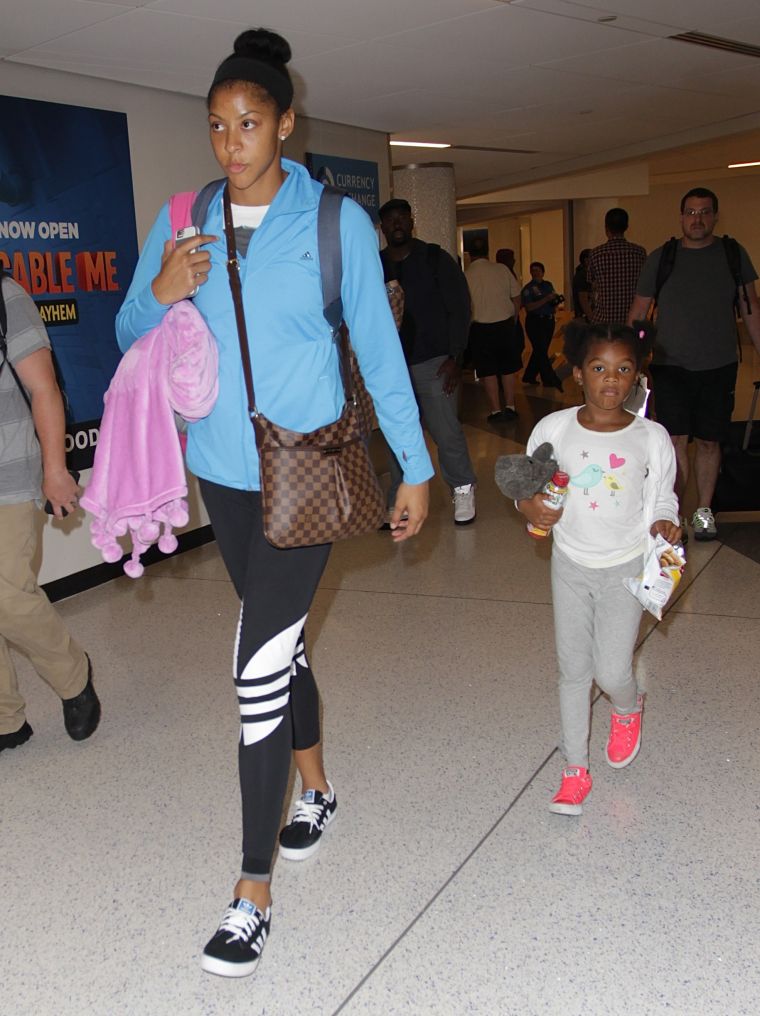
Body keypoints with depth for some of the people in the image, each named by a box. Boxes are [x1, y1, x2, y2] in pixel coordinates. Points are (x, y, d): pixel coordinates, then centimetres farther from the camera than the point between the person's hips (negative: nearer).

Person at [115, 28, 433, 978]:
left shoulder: (337, 221, -6)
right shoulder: (183, 221, 4)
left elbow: (378, 348, -3)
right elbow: (129, 335, 9)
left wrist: (415, 469, -1)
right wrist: (161, 293, -14)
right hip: (224, 472, 5)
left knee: (259, 667, -8)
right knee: (279, 645, 18)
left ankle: (253, 892, 5)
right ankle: (315, 790, 42)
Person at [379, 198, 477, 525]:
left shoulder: (435, 259, 2)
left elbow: (460, 308, 0)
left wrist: (455, 357, -8)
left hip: (434, 362, -3)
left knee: (446, 430, -6)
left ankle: (463, 489, 15)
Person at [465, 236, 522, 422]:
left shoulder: (466, 276, -9)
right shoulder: (502, 270, -3)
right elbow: (516, 298, 2)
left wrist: (467, 326, 11)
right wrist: (512, 320, 15)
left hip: (480, 328, -2)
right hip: (505, 324, 2)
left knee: (487, 371, 8)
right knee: (508, 369, 14)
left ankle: (495, 410, 9)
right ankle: (510, 407, 15)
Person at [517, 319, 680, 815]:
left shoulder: (652, 438, -9)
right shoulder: (554, 429, -8)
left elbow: (662, 501, 2)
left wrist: (664, 525, -19)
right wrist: (531, 508, -19)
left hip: (626, 567, -1)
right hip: (571, 565, 2)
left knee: (611, 670, -4)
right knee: (574, 671, 9)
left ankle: (629, 707, 34)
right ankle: (576, 769, 25)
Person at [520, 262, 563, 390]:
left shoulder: (548, 285, 12)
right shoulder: (528, 289, -7)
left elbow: (553, 302, 22)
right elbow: (529, 307, -19)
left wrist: (557, 300, -2)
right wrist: (546, 299, -23)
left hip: (548, 321, 7)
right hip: (535, 323, -7)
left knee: (539, 351, 12)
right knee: (541, 352, -5)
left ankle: (529, 377, 24)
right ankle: (551, 381, -2)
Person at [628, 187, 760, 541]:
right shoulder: (661, 258, 1)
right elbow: (639, 313, 4)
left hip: (719, 367, 1)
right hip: (670, 367, -1)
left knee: (708, 442, 9)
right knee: (676, 441, -7)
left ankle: (703, 511, 24)